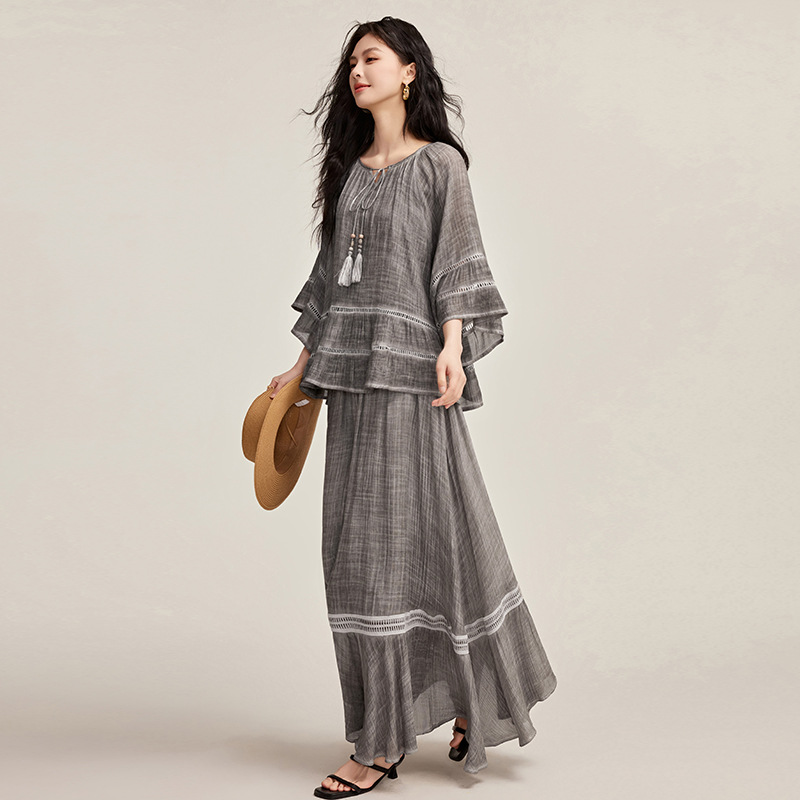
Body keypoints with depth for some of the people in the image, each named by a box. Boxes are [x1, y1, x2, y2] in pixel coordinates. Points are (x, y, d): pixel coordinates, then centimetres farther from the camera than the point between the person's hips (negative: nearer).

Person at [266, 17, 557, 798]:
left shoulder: (440, 163, 1)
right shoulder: (349, 168, 18)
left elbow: (456, 263, -6)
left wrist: (452, 347, -19)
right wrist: (303, 366, 17)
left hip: (411, 372, -6)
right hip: (351, 373, 6)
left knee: (434, 529, -5)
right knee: (361, 549, 7)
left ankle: (472, 699, 12)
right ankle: (381, 737, 17)